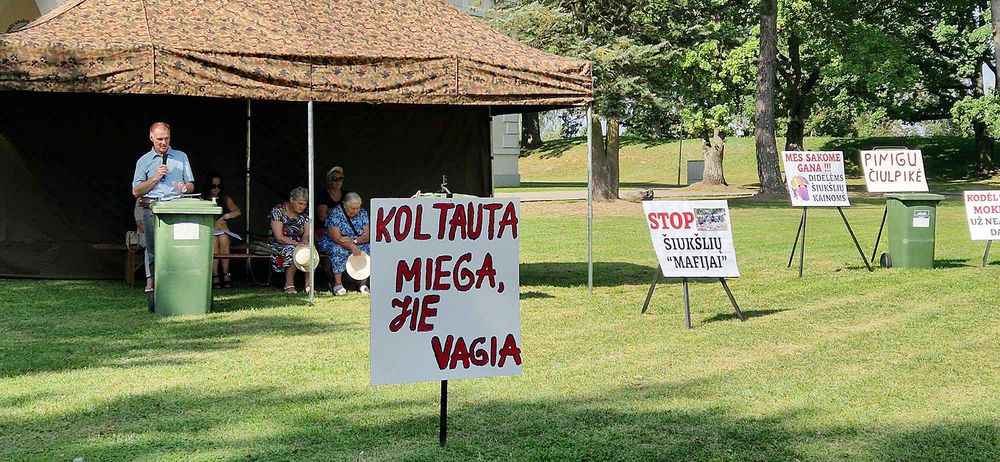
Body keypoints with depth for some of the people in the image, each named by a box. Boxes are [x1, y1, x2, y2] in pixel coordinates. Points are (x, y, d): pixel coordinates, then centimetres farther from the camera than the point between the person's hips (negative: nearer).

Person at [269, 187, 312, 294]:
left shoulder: (305, 214, 4)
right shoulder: (278, 211, -12)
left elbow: (307, 234, -3)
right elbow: (279, 237, -18)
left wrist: (305, 240, -29)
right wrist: (297, 243, -31)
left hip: (297, 243, 4)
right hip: (278, 245, -4)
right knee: (292, 250, -37)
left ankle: (308, 284, -25)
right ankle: (289, 285, -25)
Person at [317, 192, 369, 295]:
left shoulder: (362, 213, 0)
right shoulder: (335, 213, -16)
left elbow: (366, 236, -6)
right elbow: (336, 238, -24)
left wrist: (354, 240, -27)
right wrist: (352, 246, -40)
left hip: (356, 244, 4)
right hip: (332, 243, -4)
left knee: (368, 249, -22)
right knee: (339, 250, -37)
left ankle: (363, 283, -17)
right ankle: (338, 284, -32)